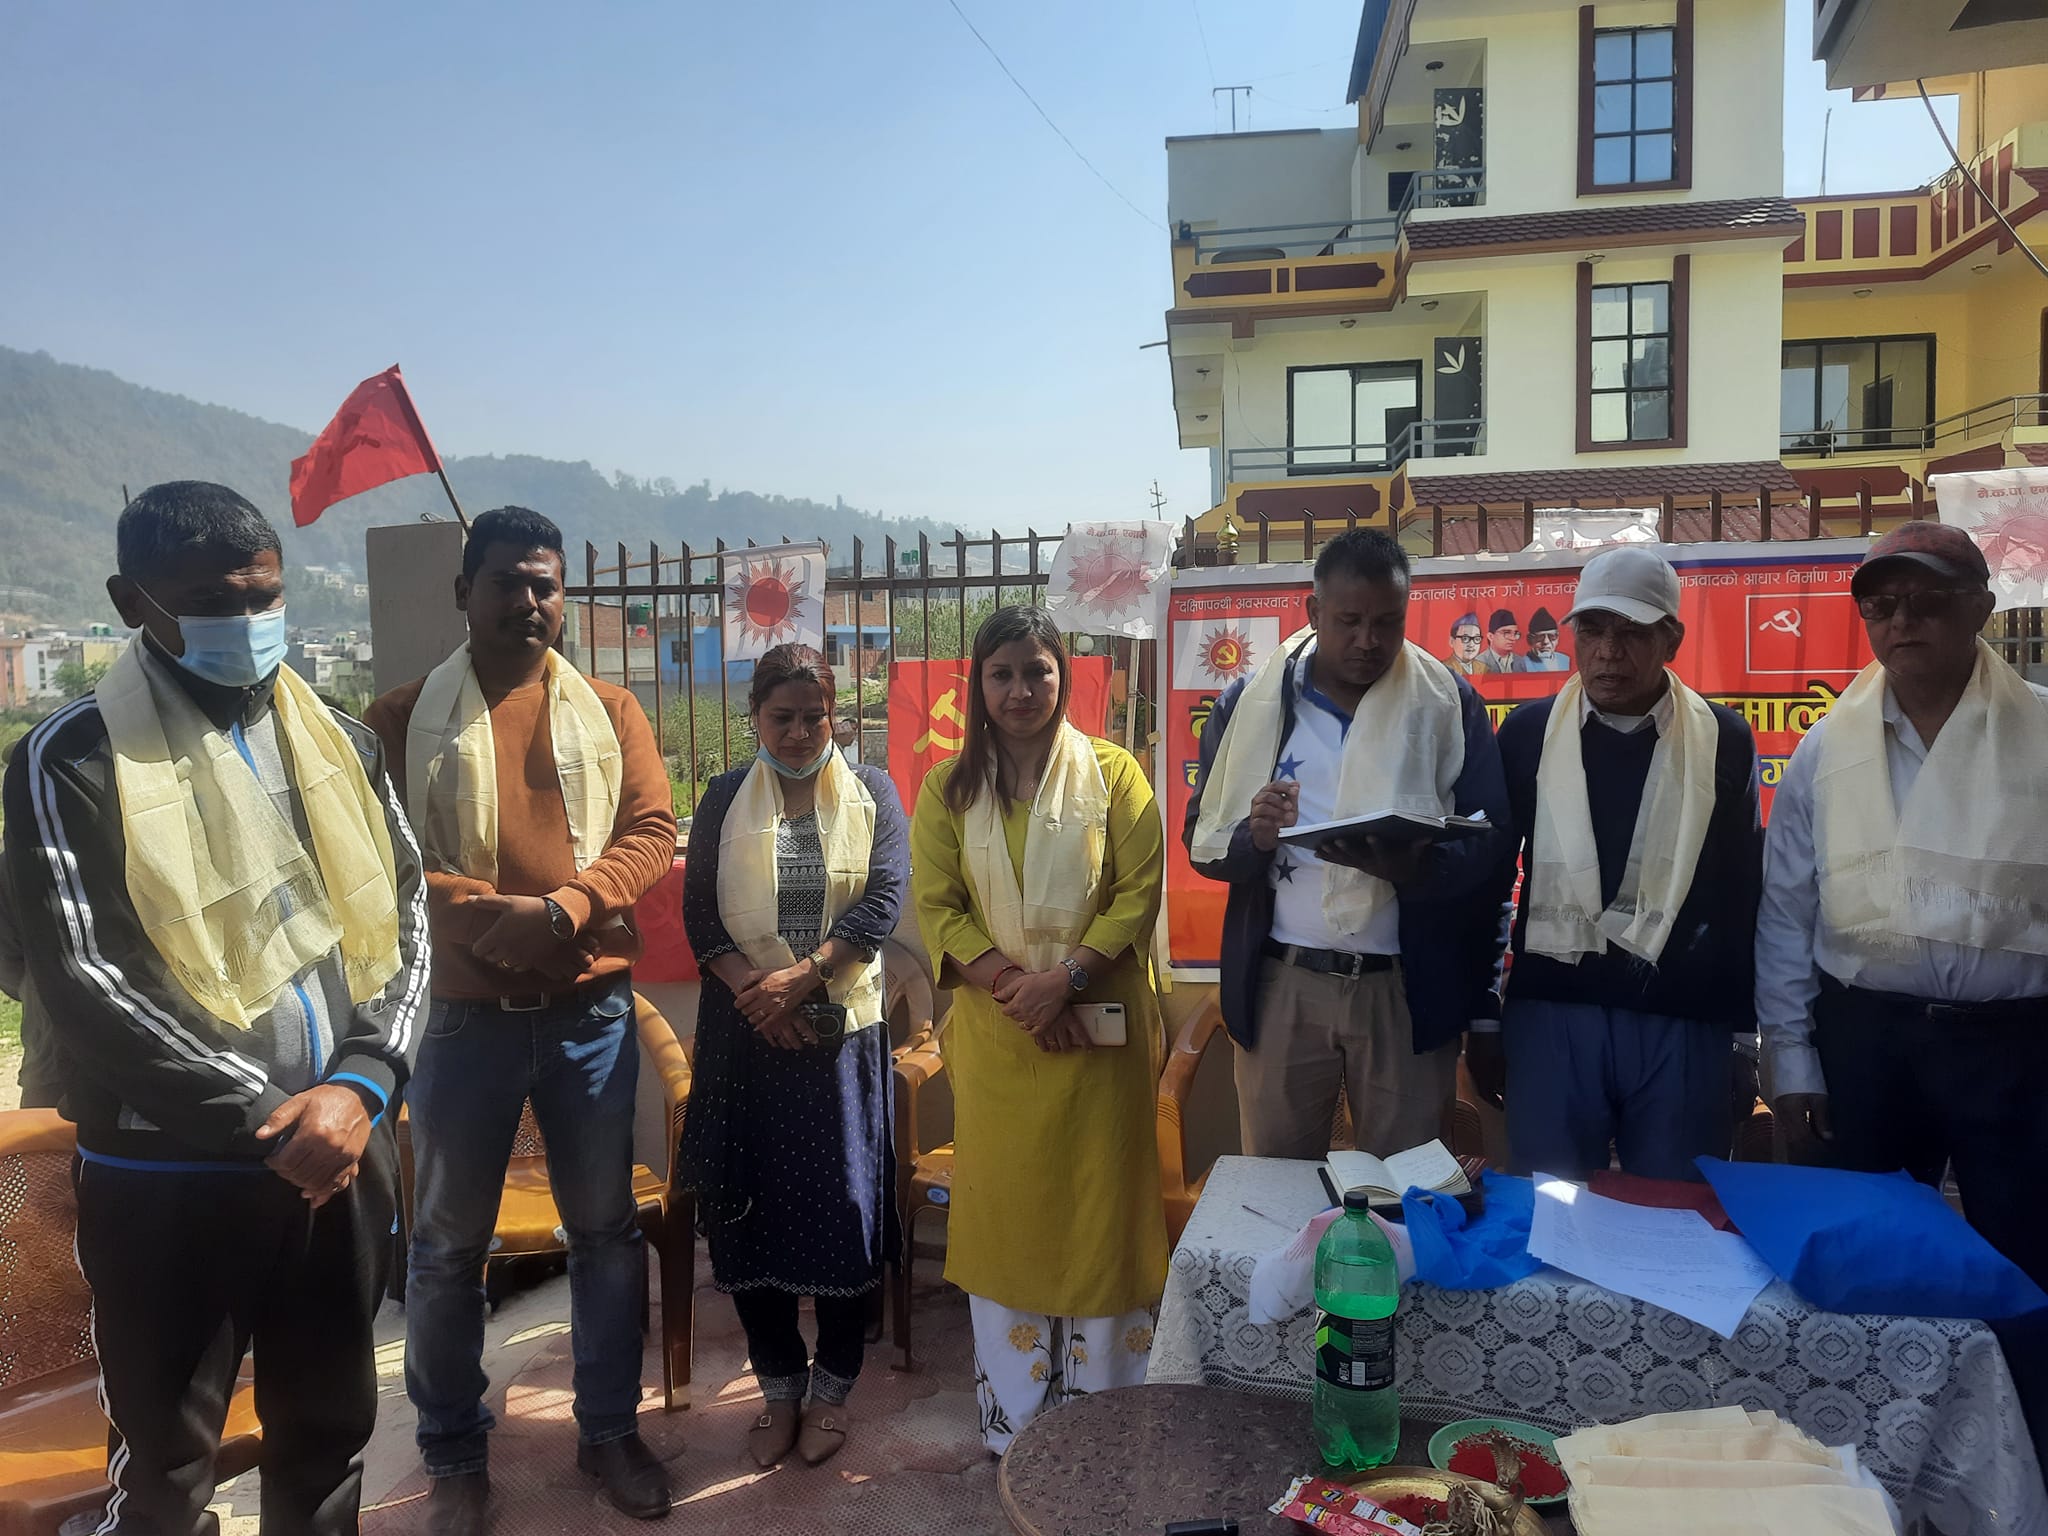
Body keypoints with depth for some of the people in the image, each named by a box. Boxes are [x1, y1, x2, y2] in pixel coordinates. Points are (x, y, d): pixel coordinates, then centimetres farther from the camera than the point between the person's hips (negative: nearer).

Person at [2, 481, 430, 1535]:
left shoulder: (340, 743, 7)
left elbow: (404, 925, 5)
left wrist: (359, 1087, -11)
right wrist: (265, 1118, -15)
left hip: (341, 1147, 4)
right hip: (167, 1174, -4)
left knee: (329, 1433, 18)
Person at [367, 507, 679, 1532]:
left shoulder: (609, 713, 6)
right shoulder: (403, 718, 1)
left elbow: (651, 830, -3)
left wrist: (560, 911, -19)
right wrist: (491, 918, -21)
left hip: (591, 1007, 1)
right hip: (460, 1012, -1)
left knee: (605, 1228, 12)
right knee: (447, 1244, 10)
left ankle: (610, 1430, 30)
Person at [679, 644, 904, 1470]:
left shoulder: (871, 793, 4)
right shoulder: (725, 798, 7)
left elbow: (884, 898, -7)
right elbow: (699, 912, 1)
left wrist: (799, 979, -16)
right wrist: (756, 993, -13)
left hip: (841, 1027, -1)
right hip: (745, 1028, 1)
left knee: (844, 1198, 3)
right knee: (749, 1202, 5)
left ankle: (832, 1385, 22)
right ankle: (779, 1385, 23)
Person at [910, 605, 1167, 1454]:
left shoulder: (1112, 773, 0)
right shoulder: (947, 788, 5)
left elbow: (1141, 890, -5)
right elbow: (936, 907, 0)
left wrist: (1067, 977, -15)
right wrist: (1012, 985, -12)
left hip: (1099, 1024, -1)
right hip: (995, 1029, 2)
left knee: (1101, 1201, 4)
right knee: (1002, 1203, 7)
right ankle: (1012, 1416, 23)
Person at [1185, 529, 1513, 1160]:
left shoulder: (1450, 705, 2)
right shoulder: (1251, 703, 4)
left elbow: (1492, 842, -2)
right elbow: (1201, 838, 5)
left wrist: (1410, 864, -23)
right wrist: (1254, 836, -17)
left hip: (1407, 988, 0)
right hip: (1280, 984, 1)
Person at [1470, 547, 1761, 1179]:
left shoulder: (1725, 742, 3)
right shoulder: (1528, 732, 3)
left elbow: (1741, 896, 7)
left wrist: (1742, 1031, 6)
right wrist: (1480, 1021, 6)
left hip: (1683, 1028, 0)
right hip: (1549, 1016, 0)